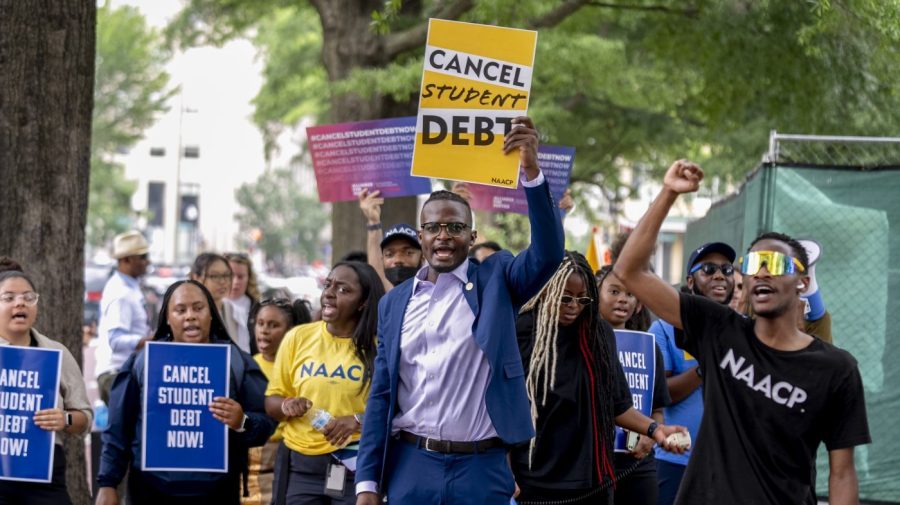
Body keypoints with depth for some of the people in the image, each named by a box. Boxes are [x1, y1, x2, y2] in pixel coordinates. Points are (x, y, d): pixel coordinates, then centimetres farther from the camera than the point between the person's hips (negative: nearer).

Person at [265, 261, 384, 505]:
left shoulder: (379, 347, -3)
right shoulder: (297, 337, 4)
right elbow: (271, 400, 10)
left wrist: (358, 420, -20)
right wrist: (287, 406, -12)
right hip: (300, 465, 2)